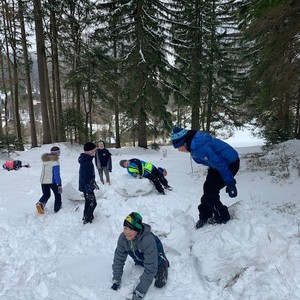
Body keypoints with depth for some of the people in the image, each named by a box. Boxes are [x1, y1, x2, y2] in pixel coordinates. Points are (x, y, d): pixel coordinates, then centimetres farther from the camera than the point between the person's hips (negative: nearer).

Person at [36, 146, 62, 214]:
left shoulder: (45, 160, 6)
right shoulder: (55, 162, -17)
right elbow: (57, 175, -19)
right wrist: (59, 185, -17)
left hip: (43, 181, 6)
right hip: (51, 181, -6)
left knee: (46, 195, 20)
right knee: (57, 194, 13)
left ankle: (40, 203, -7)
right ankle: (57, 209, 17)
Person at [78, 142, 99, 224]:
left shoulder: (86, 160, 6)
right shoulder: (87, 163, -27)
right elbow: (87, 179, -27)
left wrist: (94, 184, 25)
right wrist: (89, 192, -23)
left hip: (85, 186, 10)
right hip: (87, 188, -10)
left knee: (88, 202, 22)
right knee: (92, 203, 5)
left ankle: (86, 217, 36)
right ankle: (87, 219, 17)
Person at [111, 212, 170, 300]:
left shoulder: (148, 240, -44)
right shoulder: (123, 237, -28)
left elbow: (150, 268, -38)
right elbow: (119, 259, -12)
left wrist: (140, 291, -35)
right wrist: (116, 280, -14)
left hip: (156, 259, -4)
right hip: (140, 259, 5)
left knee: (159, 284, -9)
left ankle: (164, 264, 16)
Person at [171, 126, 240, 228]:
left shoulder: (198, 147, -32)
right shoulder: (194, 140, -1)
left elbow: (219, 163, -29)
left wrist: (230, 183, -22)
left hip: (230, 163, -9)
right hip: (223, 161, 9)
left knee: (210, 191, -5)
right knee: (207, 188, 10)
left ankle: (222, 217, 17)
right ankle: (204, 216, 24)